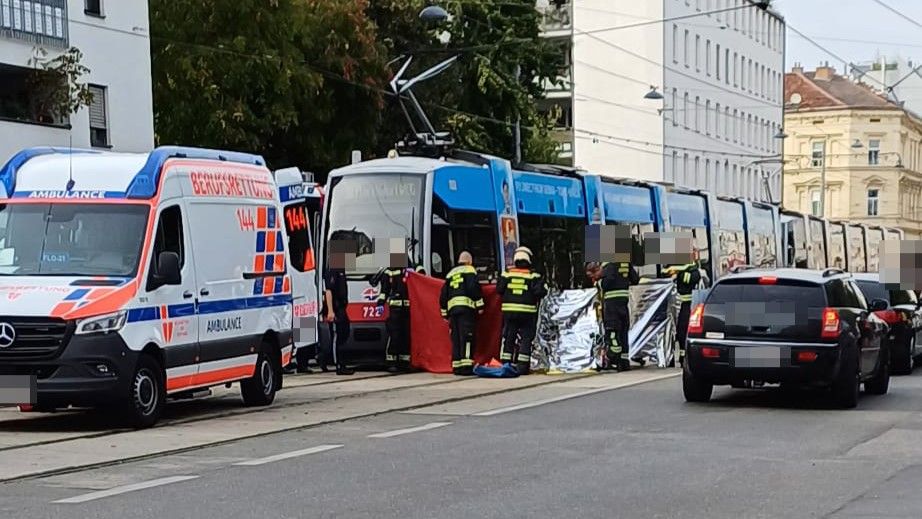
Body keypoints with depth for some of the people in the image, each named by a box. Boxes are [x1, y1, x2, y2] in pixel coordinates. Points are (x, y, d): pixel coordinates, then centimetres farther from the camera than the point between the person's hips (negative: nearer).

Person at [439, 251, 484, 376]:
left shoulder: (450, 273, 23)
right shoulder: (469, 270, 5)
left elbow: (443, 295, 21)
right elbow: (474, 288, -10)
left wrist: (445, 314, 25)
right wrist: (480, 306, -7)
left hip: (452, 308, 6)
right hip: (466, 307, -6)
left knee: (456, 338, 8)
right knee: (467, 337, -10)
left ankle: (457, 366, 6)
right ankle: (466, 365, -19)